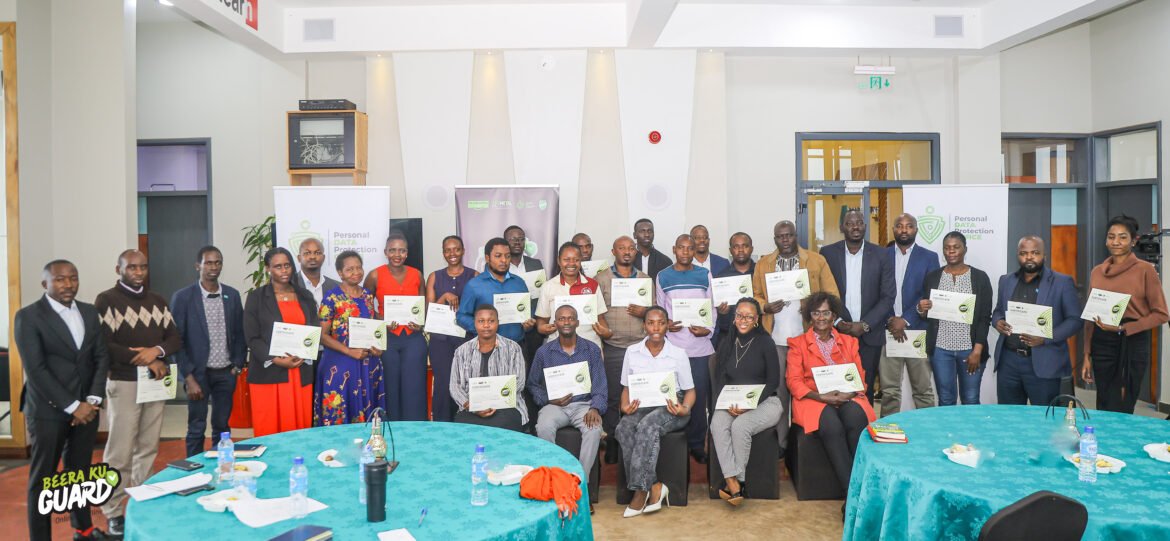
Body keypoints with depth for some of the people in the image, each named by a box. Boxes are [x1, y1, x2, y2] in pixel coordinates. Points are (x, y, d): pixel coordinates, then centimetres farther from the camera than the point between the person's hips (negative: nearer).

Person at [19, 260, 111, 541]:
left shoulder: (90, 312, 8)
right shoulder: (28, 316, -8)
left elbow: (102, 357, 7)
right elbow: (35, 370, -13)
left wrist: (92, 400, -6)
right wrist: (72, 406, -15)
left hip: (86, 407, 5)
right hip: (48, 410, -5)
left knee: (80, 472, 16)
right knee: (42, 478, 5)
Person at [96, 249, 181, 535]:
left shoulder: (157, 301, 13)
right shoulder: (106, 300, -4)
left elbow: (175, 337, 10)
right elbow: (102, 344, -13)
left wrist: (157, 350, -11)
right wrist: (144, 360, -15)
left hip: (156, 382, 5)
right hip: (124, 383, -5)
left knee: (148, 448, 9)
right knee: (120, 451, -3)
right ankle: (114, 512, 6)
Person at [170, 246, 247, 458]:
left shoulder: (232, 295, 4)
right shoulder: (182, 297, -6)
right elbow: (176, 340, -7)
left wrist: (238, 365, 1)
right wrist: (189, 377, -11)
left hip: (226, 373, 3)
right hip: (198, 373, -3)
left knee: (222, 426, 10)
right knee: (196, 428, 5)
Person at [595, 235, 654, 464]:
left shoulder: (645, 279, 14)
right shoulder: (602, 278, 5)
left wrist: (644, 312, -5)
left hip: (641, 346, 2)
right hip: (612, 348, -2)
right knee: (612, 397, 1)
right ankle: (611, 443, 11)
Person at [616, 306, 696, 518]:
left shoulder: (679, 354, 3)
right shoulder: (632, 352, 8)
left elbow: (689, 390, 5)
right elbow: (626, 387, 13)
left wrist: (685, 409, -16)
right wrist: (625, 405, -9)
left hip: (670, 408, -2)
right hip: (641, 407, 3)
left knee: (647, 425, -36)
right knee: (623, 428, -32)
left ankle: (641, 490, -28)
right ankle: (653, 487, -27)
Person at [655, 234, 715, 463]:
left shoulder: (704, 275, 9)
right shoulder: (663, 276, 9)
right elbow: (659, 308, 10)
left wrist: (708, 329, -6)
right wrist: (666, 324, -9)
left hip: (700, 344, 0)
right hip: (672, 345, 0)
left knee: (699, 395, 2)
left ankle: (697, 444, 12)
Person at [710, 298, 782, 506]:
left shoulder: (765, 342, 0)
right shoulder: (727, 344, 11)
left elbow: (773, 381, -3)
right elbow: (717, 379, 9)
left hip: (764, 402, -3)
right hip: (731, 403, 3)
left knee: (740, 425, -33)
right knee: (717, 424, -29)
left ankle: (736, 481, -17)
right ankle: (733, 483, -32)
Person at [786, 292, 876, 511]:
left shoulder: (849, 342, 20)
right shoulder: (798, 344, 13)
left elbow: (859, 376, 12)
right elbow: (794, 381, 2)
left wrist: (848, 394, -11)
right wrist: (820, 396, -14)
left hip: (847, 399, 2)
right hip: (813, 400, -2)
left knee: (856, 418, -34)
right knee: (832, 426, -35)